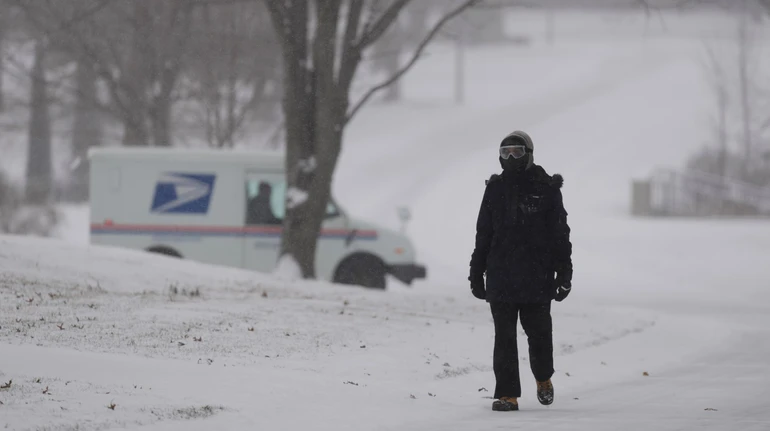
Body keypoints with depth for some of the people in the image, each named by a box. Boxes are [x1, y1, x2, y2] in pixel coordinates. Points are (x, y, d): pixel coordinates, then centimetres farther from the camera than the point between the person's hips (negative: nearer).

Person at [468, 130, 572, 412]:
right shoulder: (496, 188, 8)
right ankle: (507, 394, 2)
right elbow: (483, 234, 14)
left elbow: (560, 234, 2)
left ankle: (543, 378, 32)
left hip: (537, 278, -2)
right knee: (504, 338, -1)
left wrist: (564, 272, -2)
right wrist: (477, 272, 12)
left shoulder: (546, 188, 0)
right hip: (501, 277, 2)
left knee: (539, 333, 4)